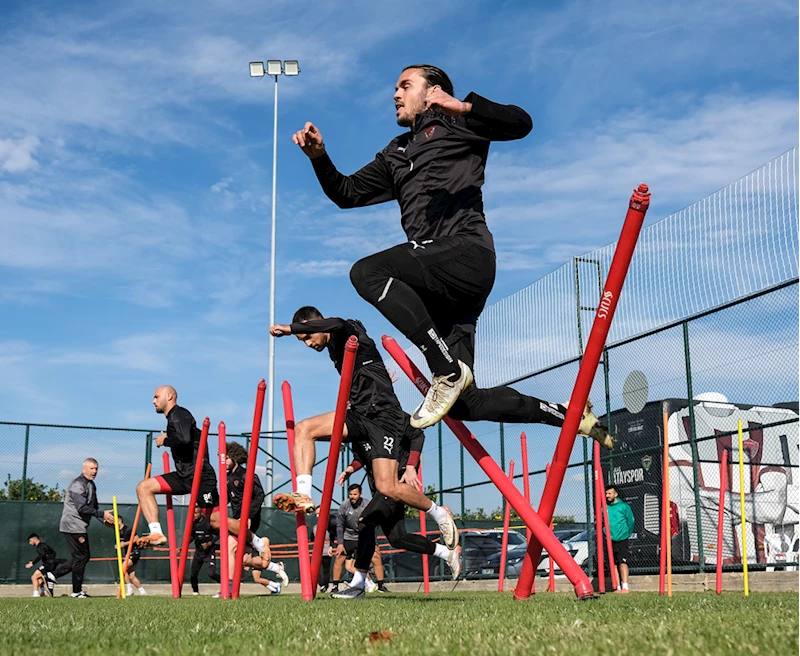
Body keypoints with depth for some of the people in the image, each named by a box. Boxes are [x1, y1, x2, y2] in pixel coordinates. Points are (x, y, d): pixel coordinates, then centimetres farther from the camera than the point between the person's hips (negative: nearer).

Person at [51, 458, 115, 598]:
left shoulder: (91, 485, 16)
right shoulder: (78, 484, -16)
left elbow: (93, 507, 20)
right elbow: (82, 508, -24)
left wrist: (104, 520, 5)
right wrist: (102, 514, -24)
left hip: (80, 526, 10)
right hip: (73, 526, -10)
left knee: (85, 556, 13)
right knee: (81, 557, -4)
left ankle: (54, 574, 18)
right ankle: (77, 591, 6)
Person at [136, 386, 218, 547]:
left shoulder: (179, 414, -10)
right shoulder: (173, 418, 18)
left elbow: (184, 439, -29)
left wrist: (164, 440, -12)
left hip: (200, 476, -10)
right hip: (184, 476, 10)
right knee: (143, 487, -1)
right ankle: (157, 533, -9)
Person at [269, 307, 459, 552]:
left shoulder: (350, 331, -8)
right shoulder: (334, 347, 16)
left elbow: (337, 325, -33)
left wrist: (291, 328, -31)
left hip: (384, 416, -8)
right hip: (358, 414, 8)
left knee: (388, 488, -14)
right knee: (303, 429, -12)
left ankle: (439, 513, 9)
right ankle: (303, 494, -19)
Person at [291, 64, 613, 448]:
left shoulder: (455, 124, 11)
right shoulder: (396, 154, 30)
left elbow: (520, 123, -5)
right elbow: (347, 194, 27)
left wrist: (463, 107, -19)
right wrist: (319, 157, 10)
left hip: (468, 254, -7)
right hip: (440, 286, 7)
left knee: (367, 271, -29)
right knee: (464, 404, 0)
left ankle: (448, 371, -26)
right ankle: (570, 415, 12)